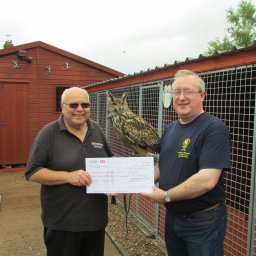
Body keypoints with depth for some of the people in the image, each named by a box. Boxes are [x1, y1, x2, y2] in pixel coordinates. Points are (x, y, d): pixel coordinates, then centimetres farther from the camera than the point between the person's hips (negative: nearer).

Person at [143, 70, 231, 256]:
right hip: (172, 216, 7)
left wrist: (166, 196, -19)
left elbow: (206, 181, -28)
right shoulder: (170, 129, 6)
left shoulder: (214, 128, -19)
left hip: (203, 222, -7)